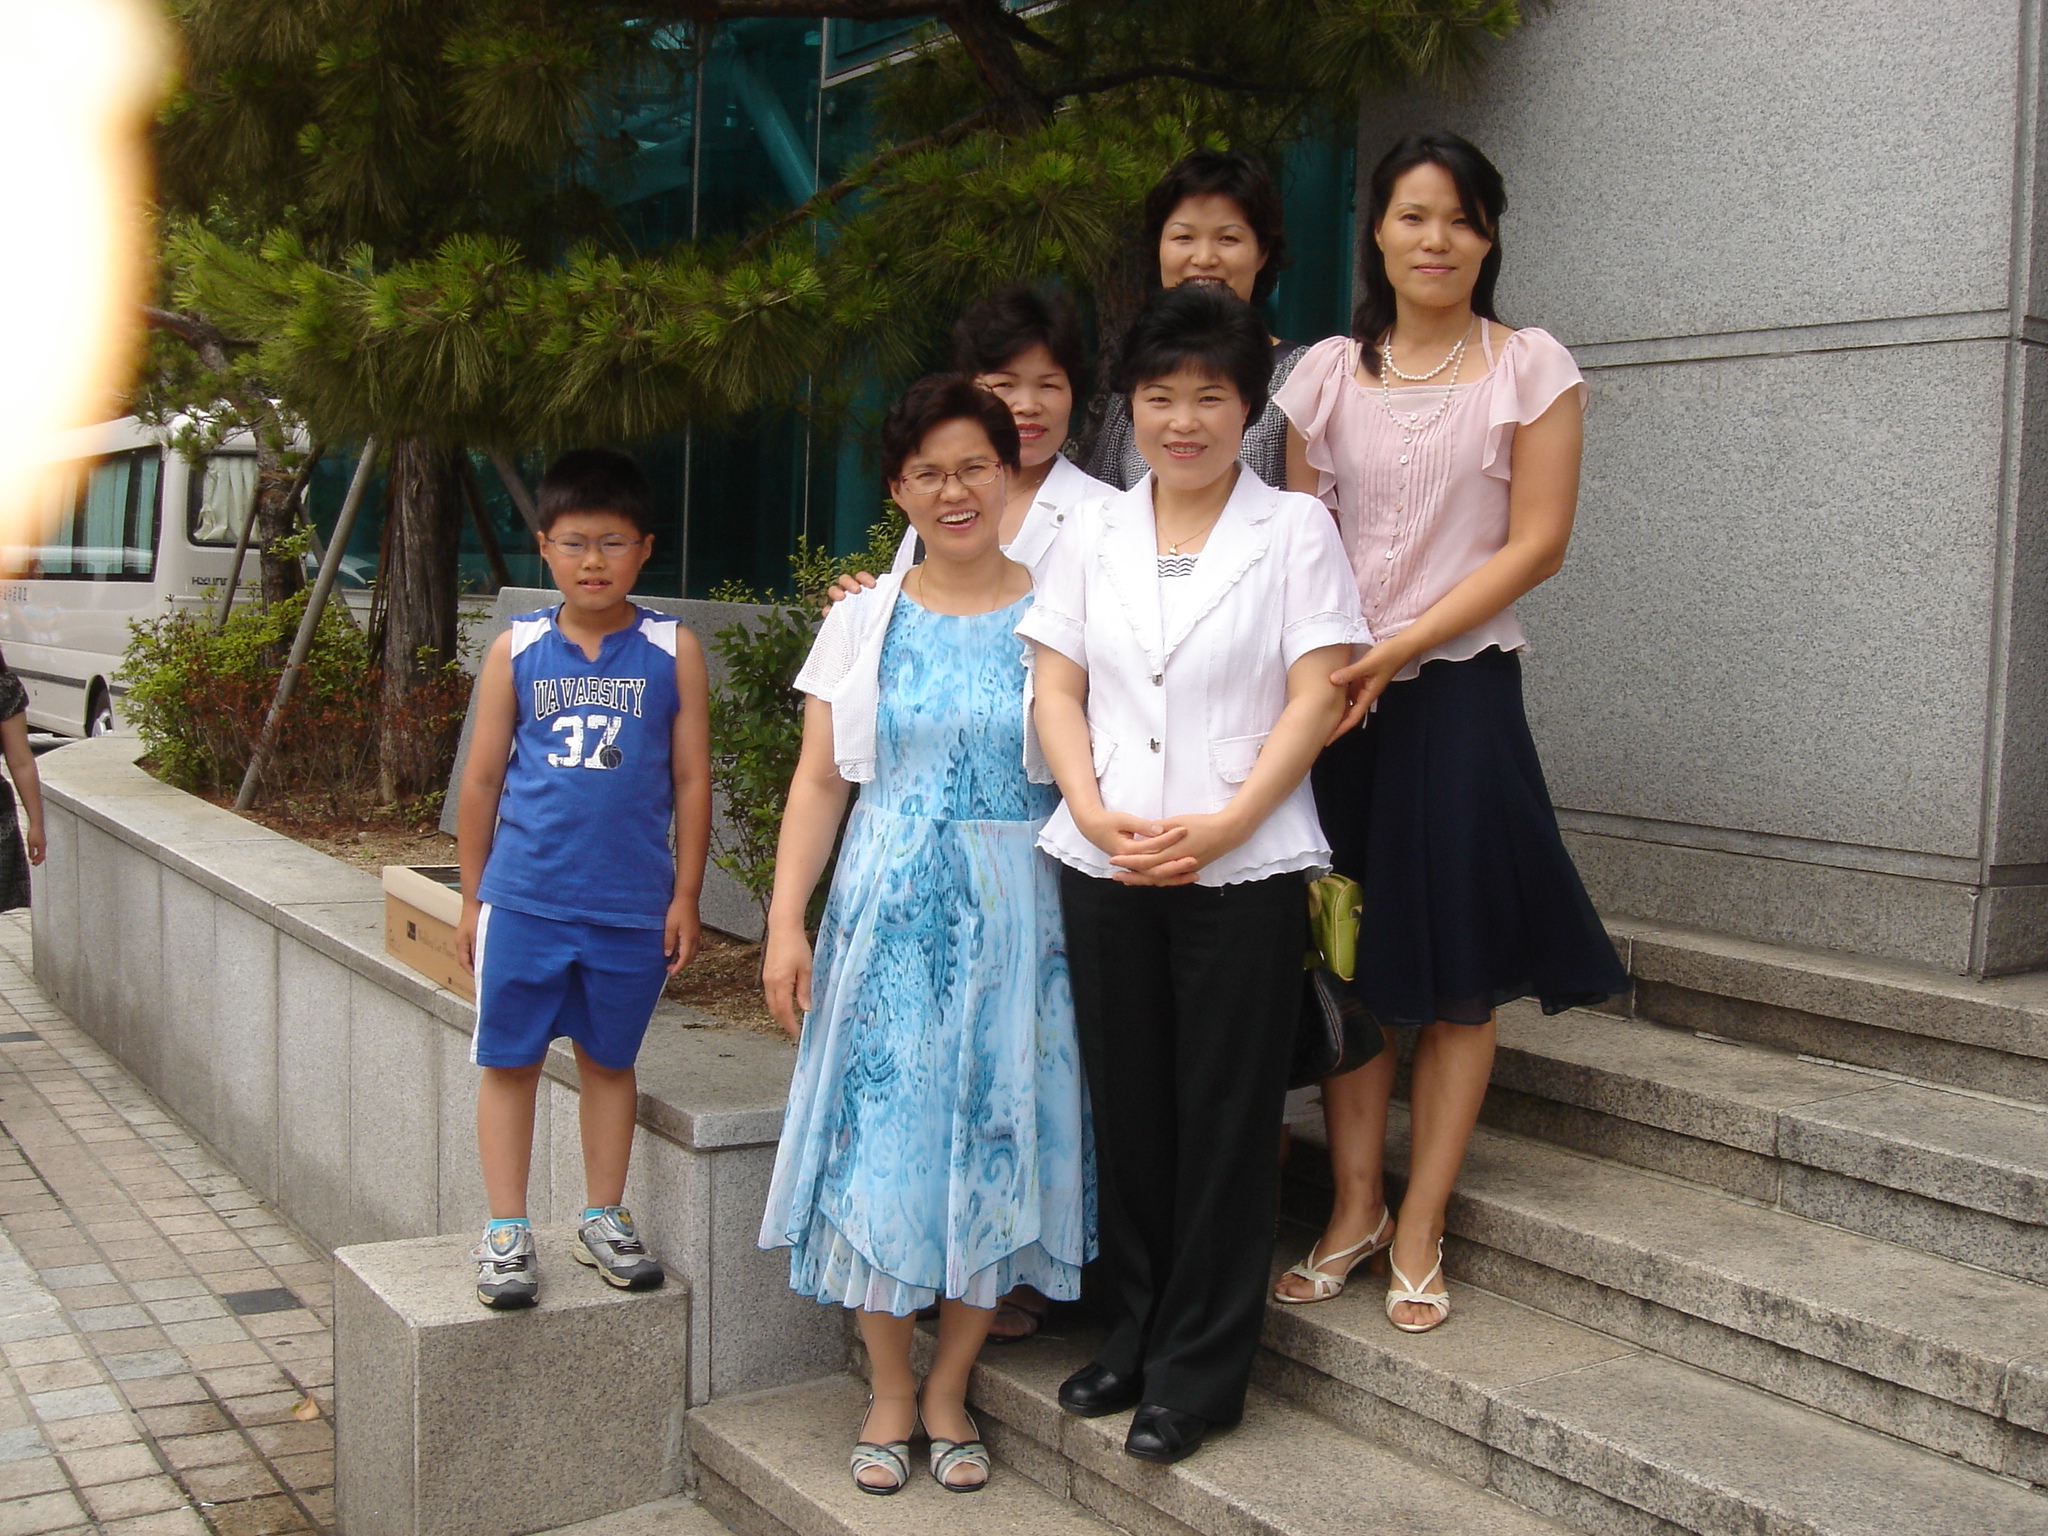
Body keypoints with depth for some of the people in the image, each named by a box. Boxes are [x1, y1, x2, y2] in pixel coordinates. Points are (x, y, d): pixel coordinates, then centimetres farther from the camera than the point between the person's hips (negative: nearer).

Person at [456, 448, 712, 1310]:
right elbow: (482, 778, 5)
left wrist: (685, 897, 0)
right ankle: (505, 1231, 15)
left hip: (633, 906, 0)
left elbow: (691, 780, 1)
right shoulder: (516, 650, 1)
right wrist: (472, 897, 6)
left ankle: (603, 1218, 27)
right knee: (509, 1061, 5)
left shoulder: (672, 651, -1)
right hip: (524, 899, 0)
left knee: (610, 1061, 13)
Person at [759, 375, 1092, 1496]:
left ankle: (948, 1388, 21)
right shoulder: (865, 621, 6)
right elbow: (819, 780, 5)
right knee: (884, 1135, 2)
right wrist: (786, 922, -3)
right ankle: (889, 1389, 20)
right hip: (888, 911, 1)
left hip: (1017, 918, -1)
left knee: (995, 1134, 4)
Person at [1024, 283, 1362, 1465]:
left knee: (1225, 1121, 3)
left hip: (1243, 870, -3)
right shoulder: (1094, 534, 10)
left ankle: (1200, 1369, 15)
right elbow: (1057, 688, 7)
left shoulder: (1295, 527, 0)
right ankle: (1134, 1333, 28)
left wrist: (1224, 825, -16)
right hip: (1105, 867, 4)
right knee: (1128, 1105, 12)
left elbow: (1316, 697, -6)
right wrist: (1093, 811, -9)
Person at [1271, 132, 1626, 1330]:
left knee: (1456, 969, 1)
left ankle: (1419, 1230, 12)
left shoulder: (1533, 368, 1)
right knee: (1346, 951, 6)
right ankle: (1356, 1208, 18)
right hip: (1333, 692, 3)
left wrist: (1400, 646, -14)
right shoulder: (1328, 373, 10)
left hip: (1460, 689, -3)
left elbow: (1537, 544, -6)